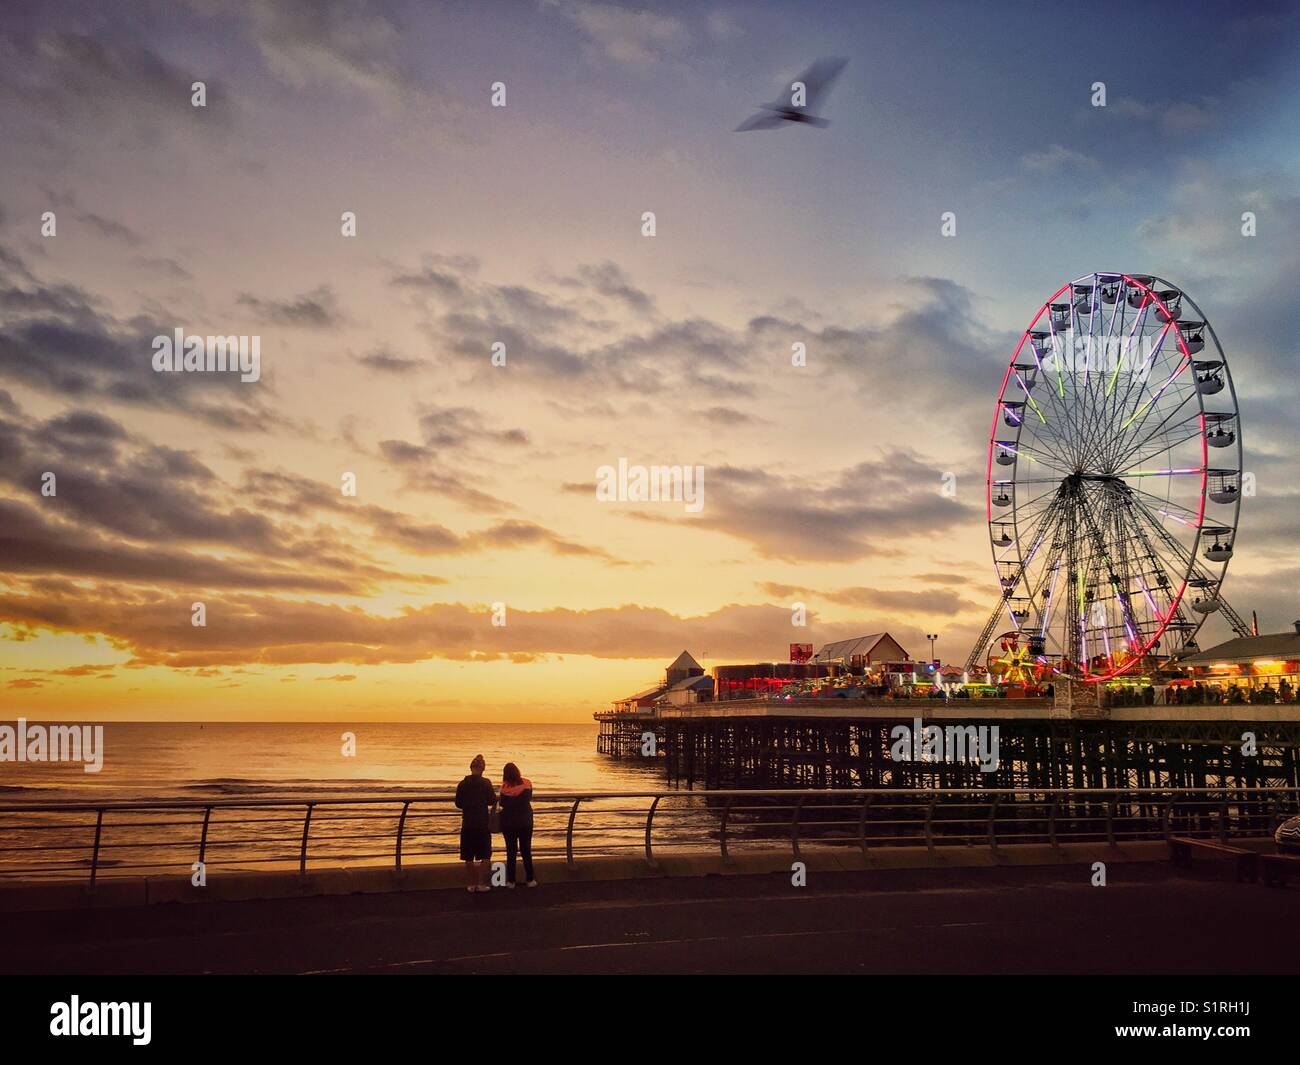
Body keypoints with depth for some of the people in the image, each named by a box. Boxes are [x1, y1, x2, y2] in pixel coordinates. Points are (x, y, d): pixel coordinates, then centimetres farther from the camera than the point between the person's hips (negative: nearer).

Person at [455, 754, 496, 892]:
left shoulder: (462, 784, -1)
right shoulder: (485, 783, -9)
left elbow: (458, 804, 5)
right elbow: (492, 801, -8)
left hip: (467, 824, 3)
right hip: (483, 824, -3)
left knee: (468, 858, 10)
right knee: (484, 856, 7)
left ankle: (470, 884, 13)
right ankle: (481, 884, 5)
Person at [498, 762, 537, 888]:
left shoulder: (505, 788, -13)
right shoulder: (527, 784, -9)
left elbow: (502, 804, -5)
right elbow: (529, 799, 3)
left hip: (509, 822, -1)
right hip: (525, 822, 1)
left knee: (511, 850, 8)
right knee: (526, 850, 12)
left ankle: (511, 880, 9)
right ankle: (530, 879, 13)